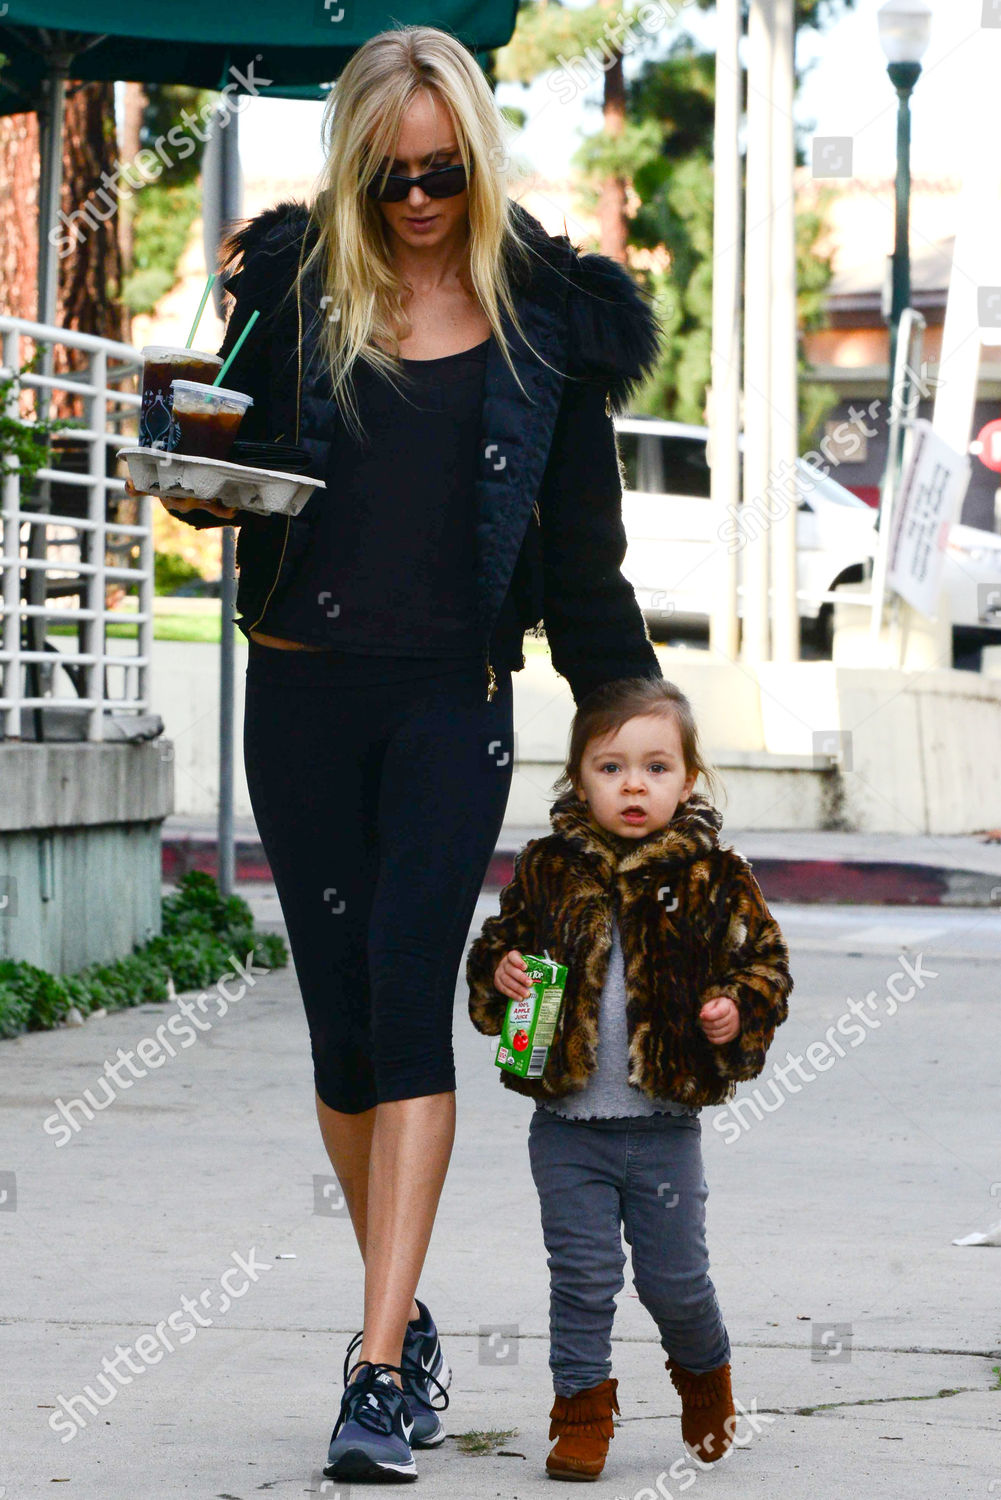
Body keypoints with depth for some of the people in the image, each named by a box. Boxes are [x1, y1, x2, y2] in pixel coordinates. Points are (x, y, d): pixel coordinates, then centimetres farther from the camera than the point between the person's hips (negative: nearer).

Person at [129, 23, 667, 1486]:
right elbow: (239, 473, 12)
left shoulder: (546, 312, 4)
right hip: (303, 689, 2)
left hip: (454, 693, -2)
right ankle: (406, 1321, 21)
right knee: (343, 1019, 4)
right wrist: (206, 493, -12)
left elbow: (585, 555, 8)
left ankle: (379, 1364, -14)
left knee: (408, 998, -12)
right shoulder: (294, 283, 5)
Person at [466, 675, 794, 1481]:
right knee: (582, 1276, 1)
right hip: (568, 1125, 1)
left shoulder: (714, 878, -2)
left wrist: (739, 1013, -15)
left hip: (664, 1125, -1)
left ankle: (705, 1376, 35)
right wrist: (499, 977, -11)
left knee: (675, 1278, 7)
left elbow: (766, 961, 4)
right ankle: (582, 1413, 13)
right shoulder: (546, 871, 1)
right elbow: (497, 949, 11)